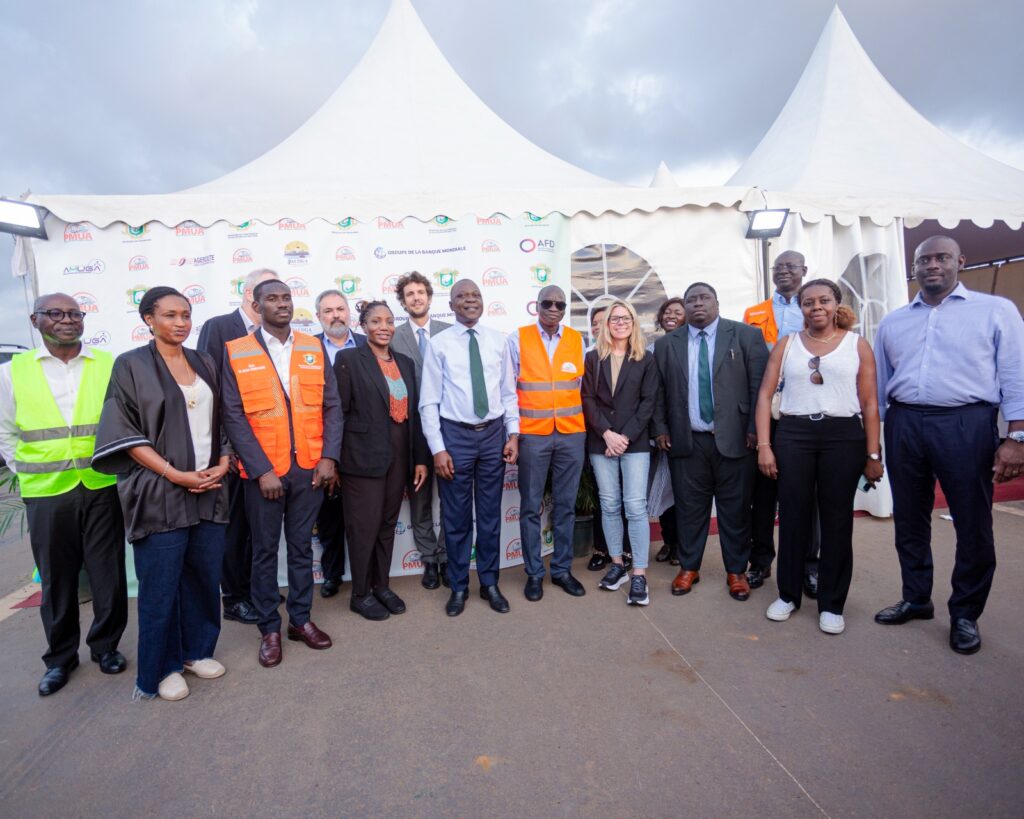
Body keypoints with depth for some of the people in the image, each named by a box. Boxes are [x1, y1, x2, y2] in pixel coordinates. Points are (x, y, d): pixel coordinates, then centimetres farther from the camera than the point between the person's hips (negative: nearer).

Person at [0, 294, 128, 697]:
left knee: (108, 574, 7)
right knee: (56, 579, 12)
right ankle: (59, 657, 30)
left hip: (102, 489, -1)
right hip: (46, 495, 1)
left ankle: (106, 646, 28)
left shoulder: (108, 365, 0)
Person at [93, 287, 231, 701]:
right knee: (160, 584, 5)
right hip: (160, 492, -4)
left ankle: (197, 650, 29)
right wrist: (176, 474, -15)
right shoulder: (131, 365, -3)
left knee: (205, 575, 11)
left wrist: (223, 463, -2)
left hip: (209, 488, 4)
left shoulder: (205, 364, 11)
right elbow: (125, 433, -8)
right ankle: (162, 667, 23)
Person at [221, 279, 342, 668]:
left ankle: (300, 619, 29)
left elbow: (331, 406, 3)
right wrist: (262, 470, -13)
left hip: (309, 468, 2)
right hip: (263, 472, -2)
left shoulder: (314, 348, 5)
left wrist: (329, 457, -7)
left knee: (302, 546, 13)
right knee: (265, 551, 10)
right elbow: (234, 417, -7)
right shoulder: (236, 353, -3)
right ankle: (269, 628, 25)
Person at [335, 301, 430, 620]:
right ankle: (360, 594, 21)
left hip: (399, 456, 5)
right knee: (364, 526, 4)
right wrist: (335, 459, -10)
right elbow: (339, 411, -8)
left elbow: (414, 412, 10)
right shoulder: (348, 359, -5)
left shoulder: (405, 363, 11)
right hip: (363, 456, -5)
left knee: (387, 524, 15)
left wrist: (420, 458, 7)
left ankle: (381, 586, 31)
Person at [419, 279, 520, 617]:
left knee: (490, 514, 13)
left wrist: (513, 433, 1)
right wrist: (437, 448, -9)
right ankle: (458, 587, 27)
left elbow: (508, 392, 8)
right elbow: (429, 401, -5)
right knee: (456, 517, 9)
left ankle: (489, 583, 30)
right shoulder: (439, 344, -3)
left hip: (493, 434, 2)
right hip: (455, 435, -2)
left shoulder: (498, 340, 5)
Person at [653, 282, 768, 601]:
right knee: (690, 507, 9)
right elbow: (659, 391, 10)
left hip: (734, 439, -1)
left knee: (735, 509, 8)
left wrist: (755, 429, -6)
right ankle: (688, 568, 25)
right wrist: (660, 428, 3)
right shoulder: (666, 344, 7)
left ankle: (736, 572, 24)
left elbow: (760, 384, -1)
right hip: (686, 440, 2)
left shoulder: (746, 335, 1)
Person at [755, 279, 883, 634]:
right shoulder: (786, 344, 8)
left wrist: (873, 454, -1)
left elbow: (869, 403, 3)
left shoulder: (858, 345, 6)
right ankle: (788, 594, 23)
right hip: (793, 435, 1)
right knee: (793, 516, 6)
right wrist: (764, 445, -5)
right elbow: (765, 395, 3)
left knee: (837, 519, 6)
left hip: (843, 436, 0)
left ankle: (831, 603, 21)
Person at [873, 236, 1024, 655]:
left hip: (966, 423, -3)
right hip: (903, 424, 3)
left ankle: (965, 615, 22)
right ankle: (916, 599, 29)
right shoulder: (892, 322, 14)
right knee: (909, 520, 12)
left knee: (972, 524, 4)